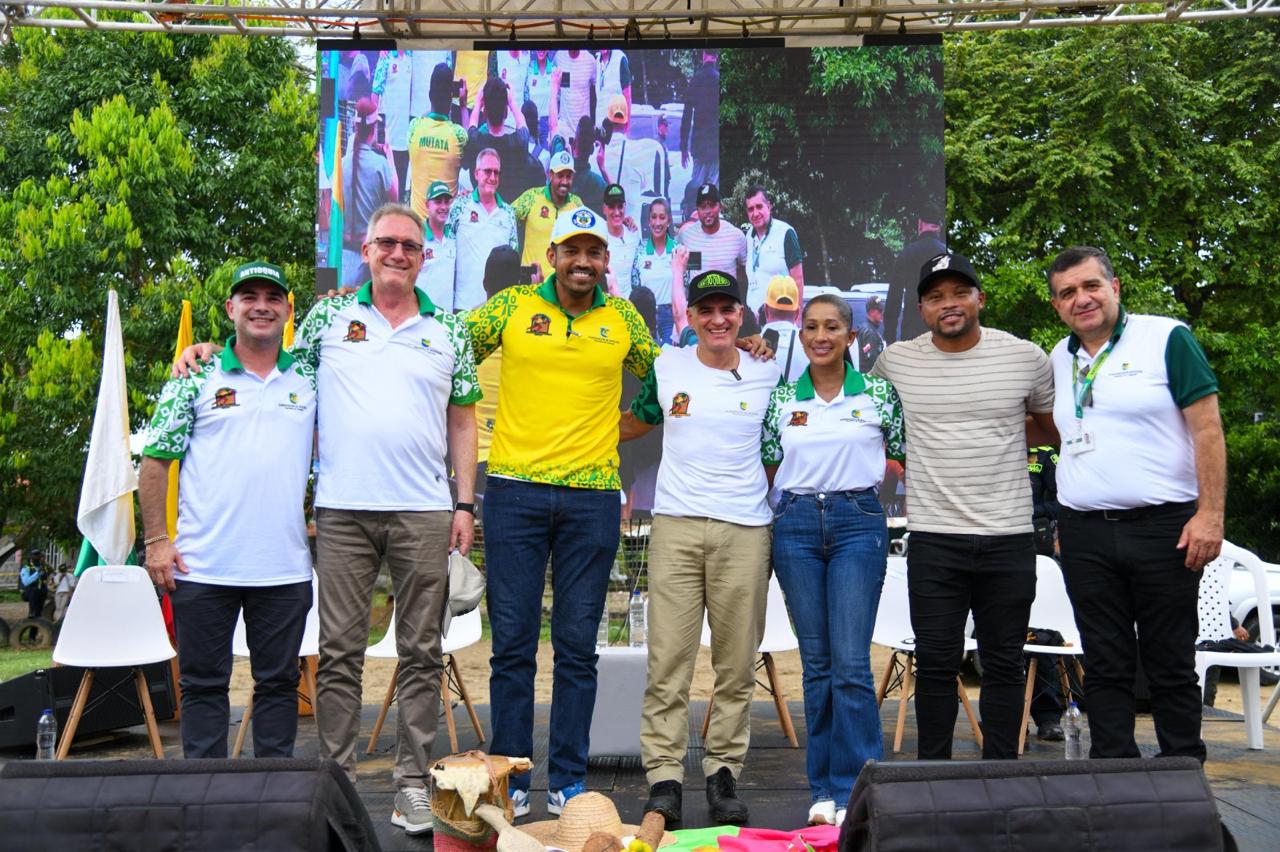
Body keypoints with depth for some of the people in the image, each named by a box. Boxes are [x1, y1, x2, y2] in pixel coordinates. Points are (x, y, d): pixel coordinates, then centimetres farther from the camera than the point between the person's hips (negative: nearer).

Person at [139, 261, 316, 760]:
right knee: (203, 684, 7)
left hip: (284, 567, 2)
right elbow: (156, 460, 2)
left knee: (279, 683, 10)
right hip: (202, 566, -1)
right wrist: (156, 540, -3)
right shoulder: (197, 378, 2)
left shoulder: (309, 380, 7)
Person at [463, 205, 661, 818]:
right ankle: (509, 781, 15)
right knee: (512, 643, 3)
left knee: (577, 646, 6)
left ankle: (568, 781, 17)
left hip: (593, 496, 1)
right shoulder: (512, 306, 4)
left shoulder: (623, 318, 8)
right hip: (515, 490, -1)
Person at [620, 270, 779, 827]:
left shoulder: (768, 375, 7)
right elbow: (631, 425, 24)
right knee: (668, 661, -3)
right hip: (676, 525, 0)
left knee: (737, 664, 4)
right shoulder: (666, 368, 8)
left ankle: (724, 774, 16)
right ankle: (664, 780, 4)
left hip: (745, 530, 0)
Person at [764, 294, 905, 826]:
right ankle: (824, 789, 16)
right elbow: (766, 470, 14)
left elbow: (906, 460, 9)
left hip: (858, 523, -2)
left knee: (851, 663, -8)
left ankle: (854, 791, 2)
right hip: (796, 525, 2)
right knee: (816, 661, 7)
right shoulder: (781, 398, 8)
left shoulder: (879, 394, 3)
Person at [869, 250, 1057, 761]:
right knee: (936, 663, 6)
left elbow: (1050, 426, 16)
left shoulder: (1026, 358, 1)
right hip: (932, 538, 0)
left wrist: (998, 442, 7)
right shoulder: (896, 361, 2)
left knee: (1004, 663, 10)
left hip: (1008, 537, 0)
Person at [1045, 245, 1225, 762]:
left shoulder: (1166, 338, -3)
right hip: (1084, 535, 5)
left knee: (1171, 666, 5)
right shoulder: (1059, 360, 12)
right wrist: (1064, 524, 13)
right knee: (1104, 668, 9)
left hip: (1162, 526, -4)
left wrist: (1209, 513, -14)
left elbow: (1207, 428, -6)